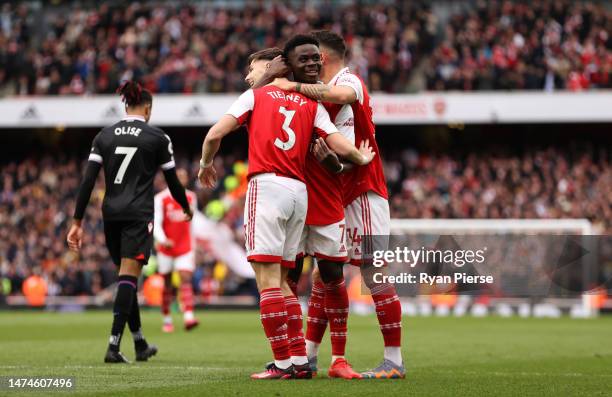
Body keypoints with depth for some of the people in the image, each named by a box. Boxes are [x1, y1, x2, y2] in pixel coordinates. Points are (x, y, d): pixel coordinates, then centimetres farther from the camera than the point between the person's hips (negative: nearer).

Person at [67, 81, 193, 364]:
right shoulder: (157, 138, -2)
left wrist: (77, 221, 1)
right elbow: (172, 181, 5)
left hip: (111, 214, 4)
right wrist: (186, 208, 24)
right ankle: (114, 346, -21)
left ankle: (140, 344, 26)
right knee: (128, 278, -9)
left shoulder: (104, 136, 7)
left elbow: (88, 181, 0)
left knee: (127, 277, 17)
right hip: (139, 215, -4)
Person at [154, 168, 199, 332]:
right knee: (167, 283, 5)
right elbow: (156, 223, -13)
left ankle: (188, 316, -28)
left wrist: (193, 246, 21)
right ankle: (167, 319, 17)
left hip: (185, 247, 2)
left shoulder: (191, 198, 8)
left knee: (186, 279, -14)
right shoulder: (161, 199, -6)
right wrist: (162, 240, -30)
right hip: (166, 248, -2)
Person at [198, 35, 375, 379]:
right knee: (282, 279, 13)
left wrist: (206, 163, 22)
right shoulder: (314, 106, 12)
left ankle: (284, 363, -13)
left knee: (268, 278, -7)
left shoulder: (255, 96, 8)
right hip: (300, 192, 4)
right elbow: (342, 148, 1)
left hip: (267, 186, -4)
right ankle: (296, 360, 10)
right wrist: (363, 158, 23)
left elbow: (215, 135, 2)